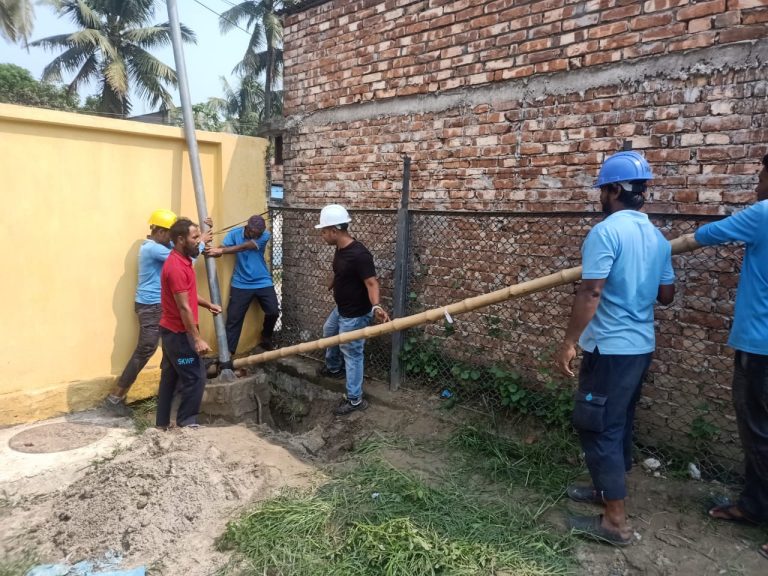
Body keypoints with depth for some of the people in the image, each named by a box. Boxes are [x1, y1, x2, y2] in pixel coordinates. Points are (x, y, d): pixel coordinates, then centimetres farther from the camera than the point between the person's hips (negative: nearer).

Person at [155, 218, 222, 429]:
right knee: (195, 377, -2)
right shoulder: (176, 267, -23)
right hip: (178, 333, -10)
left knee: (170, 377, 15)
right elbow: (184, 307, -24)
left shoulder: (181, 260, 9)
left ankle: (162, 423, 25)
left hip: (172, 330, 10)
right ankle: (186, 424, 9)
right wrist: (197, 339, -23)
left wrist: (208, 304, 17)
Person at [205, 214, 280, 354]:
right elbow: (219, 252, -17)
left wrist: (221, 250, -33)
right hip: (241, 284, 0)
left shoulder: (265, 235, -11)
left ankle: (266, 340, 26)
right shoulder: (234, 234, -8)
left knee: (273, 312, -2)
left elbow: (243, 247, -24)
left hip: (263, 283, 1)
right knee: (233, 319, -2)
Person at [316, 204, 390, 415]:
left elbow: (371, 283, -34)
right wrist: (332, 285, 37)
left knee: (351, 353, 0)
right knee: (328, 332, 31)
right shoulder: (340, 249, -1)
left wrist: (376, 306, -52)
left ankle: (355, 400, 14)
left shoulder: (359, 254, -31)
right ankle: (333, 368, 56)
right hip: (341, 309, 10)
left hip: (355, 314, -10)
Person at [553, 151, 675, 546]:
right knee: (618, 423, 21)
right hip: (641, 346, 9)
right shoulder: (658, 238, 8)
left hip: (610, 347, -9)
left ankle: (615, 521, 8)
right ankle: (607, 488, 37)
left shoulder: (605, 232, -17)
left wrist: (568, 343, -16)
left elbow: (589, 294, -22)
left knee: (598, 427, 0)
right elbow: (666, 295, 14)